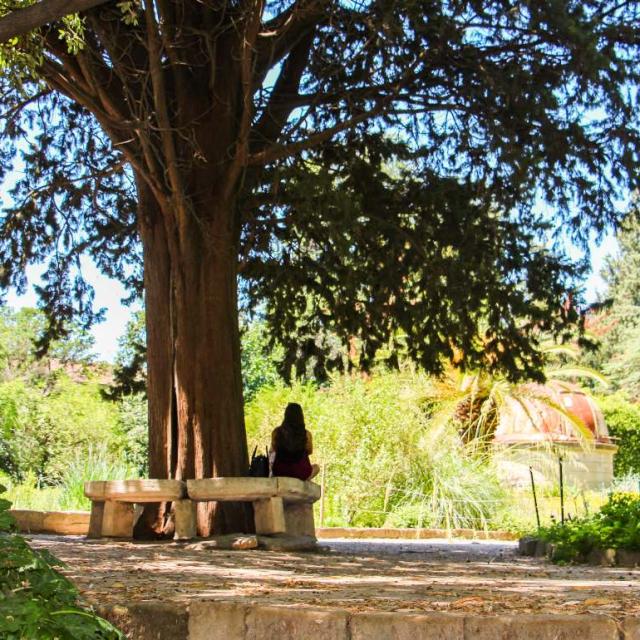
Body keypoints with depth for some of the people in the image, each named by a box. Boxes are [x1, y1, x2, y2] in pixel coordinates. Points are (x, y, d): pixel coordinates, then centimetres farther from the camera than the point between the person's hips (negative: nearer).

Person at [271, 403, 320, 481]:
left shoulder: (276, 432, -14)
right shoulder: (306, 434, -17)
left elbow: (274, 450, 3)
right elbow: (309, 451, 1)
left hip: (279, 472, 3)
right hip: (300, 472, -3)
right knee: (316, 467, 32)